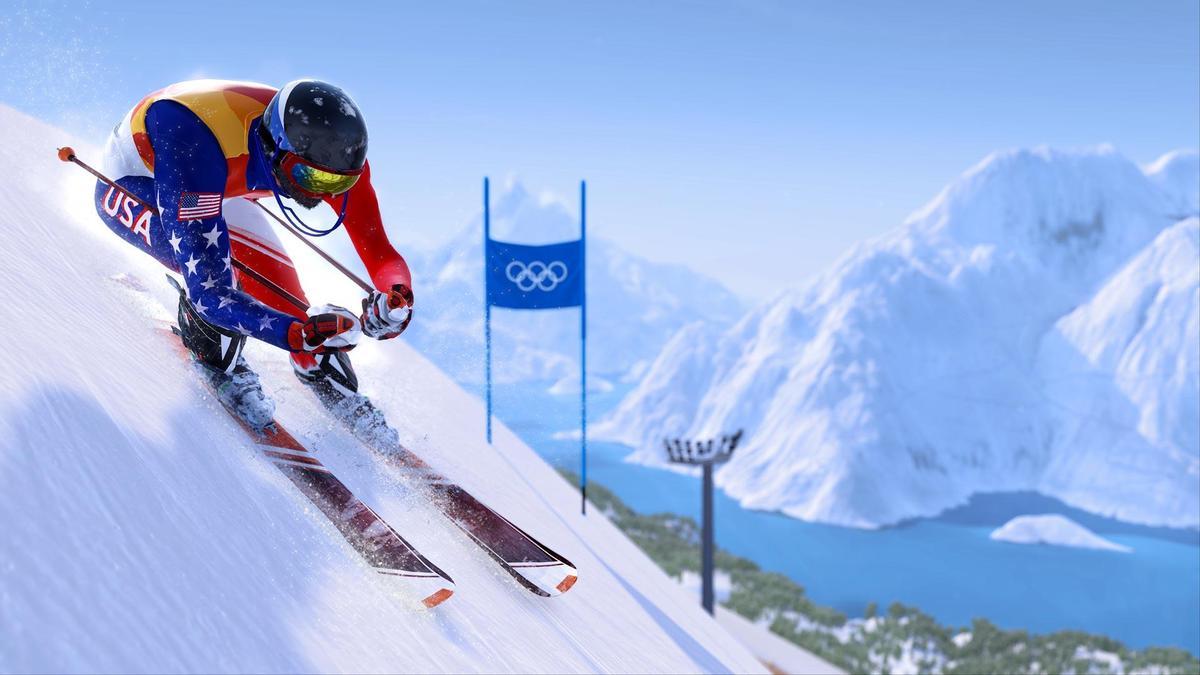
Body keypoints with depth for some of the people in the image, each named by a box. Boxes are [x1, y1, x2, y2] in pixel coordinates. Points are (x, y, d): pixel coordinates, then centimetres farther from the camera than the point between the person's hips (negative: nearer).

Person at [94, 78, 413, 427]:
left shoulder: (336, 153, -30)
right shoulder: (196, 153, -46)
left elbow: (382, 254, -25)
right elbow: (208, 291, -47)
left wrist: (397, 297, -48)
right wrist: (299, 334, -60)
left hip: (219, 186, 5)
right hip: (129, 185, -5)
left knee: (281, 291, -6)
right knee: (208, 264, -33)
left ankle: (341, 400, 18)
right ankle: (219, 367, -4)